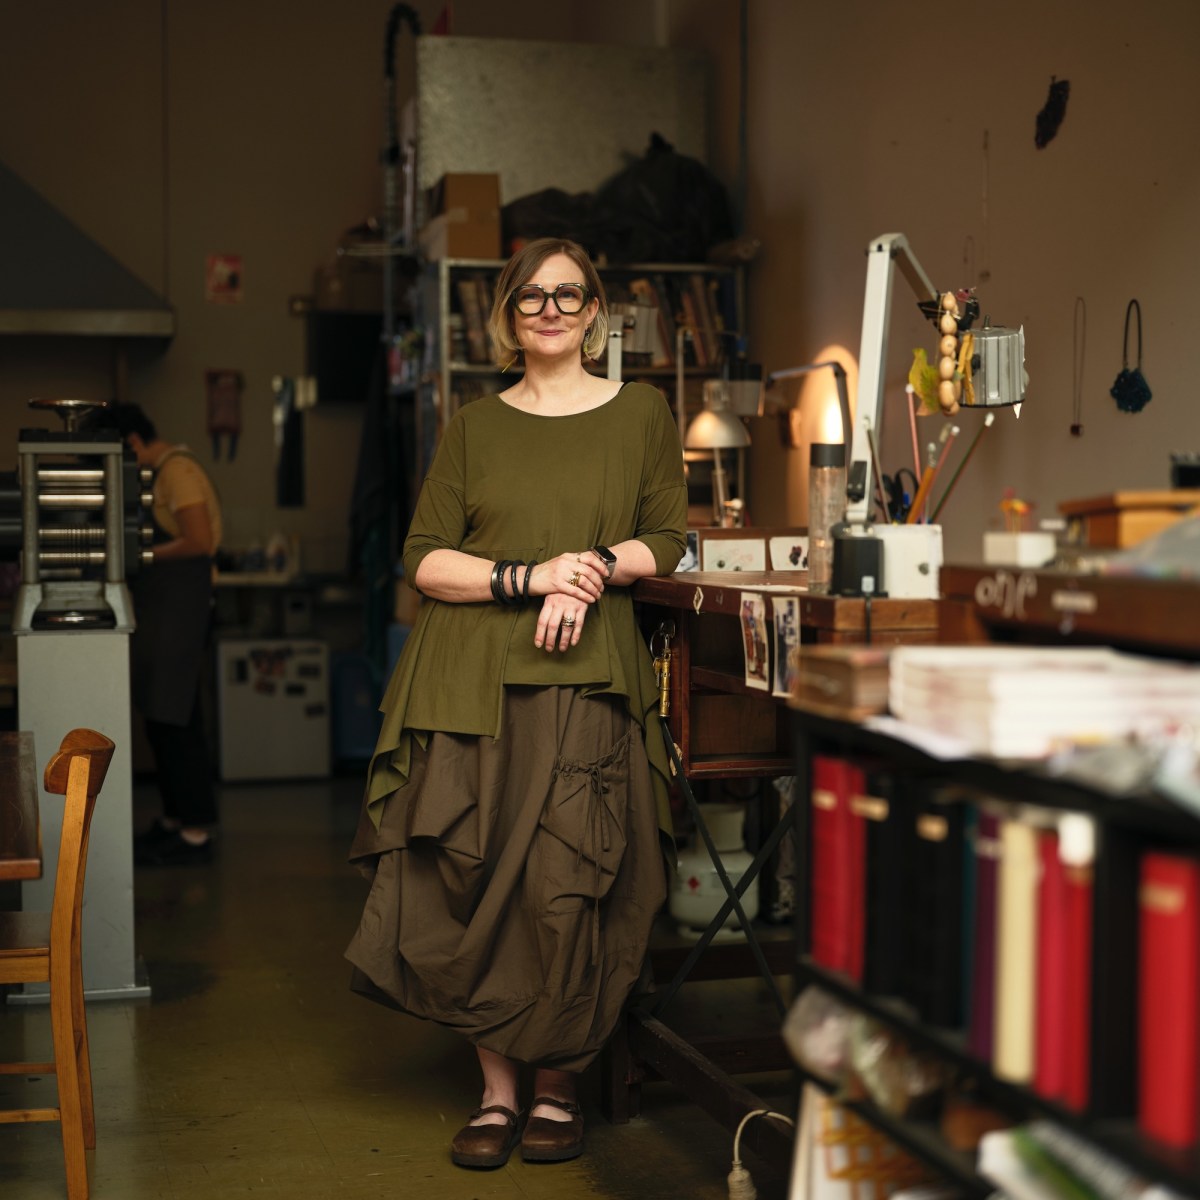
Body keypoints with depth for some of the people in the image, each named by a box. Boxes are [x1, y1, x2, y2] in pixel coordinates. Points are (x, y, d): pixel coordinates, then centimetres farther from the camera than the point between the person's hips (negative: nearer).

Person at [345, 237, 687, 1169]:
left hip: (584, 682, -1)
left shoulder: (640, 413, 11)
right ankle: (497, 1088, 11)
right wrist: (529, 577, -10)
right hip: (472, 682, 1)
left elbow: (668, 538, 10)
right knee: (473, 886, -3)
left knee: (565, 891, -7)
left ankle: (556, 1086, 11)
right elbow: (425, 561, 5)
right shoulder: (474, 428, 13)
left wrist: (593, 568, -9)